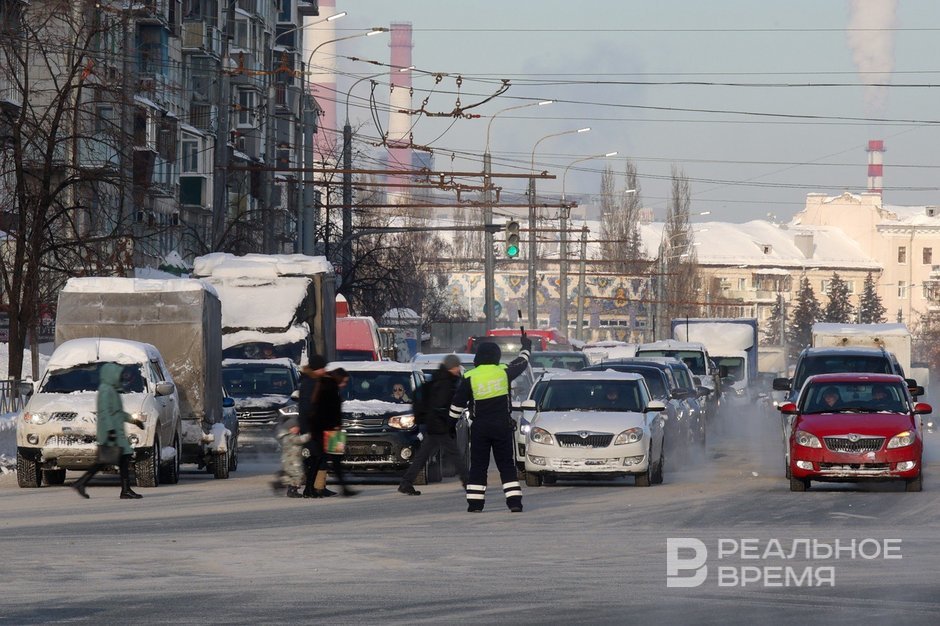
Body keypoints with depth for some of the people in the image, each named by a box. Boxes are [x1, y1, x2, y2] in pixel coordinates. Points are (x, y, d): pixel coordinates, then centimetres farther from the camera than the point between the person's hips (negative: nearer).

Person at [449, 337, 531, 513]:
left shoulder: (469, 378, -6)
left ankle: (475, 503, 1)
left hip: (480, 428, -1)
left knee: (478, 466, 6)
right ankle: (514, 502, -1)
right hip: (503, 426, 1)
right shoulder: (504, 372, -3)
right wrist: (526, 347, 36)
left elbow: (457, 404, 0)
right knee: (507, 465, 6)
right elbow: (521, 363, 17)